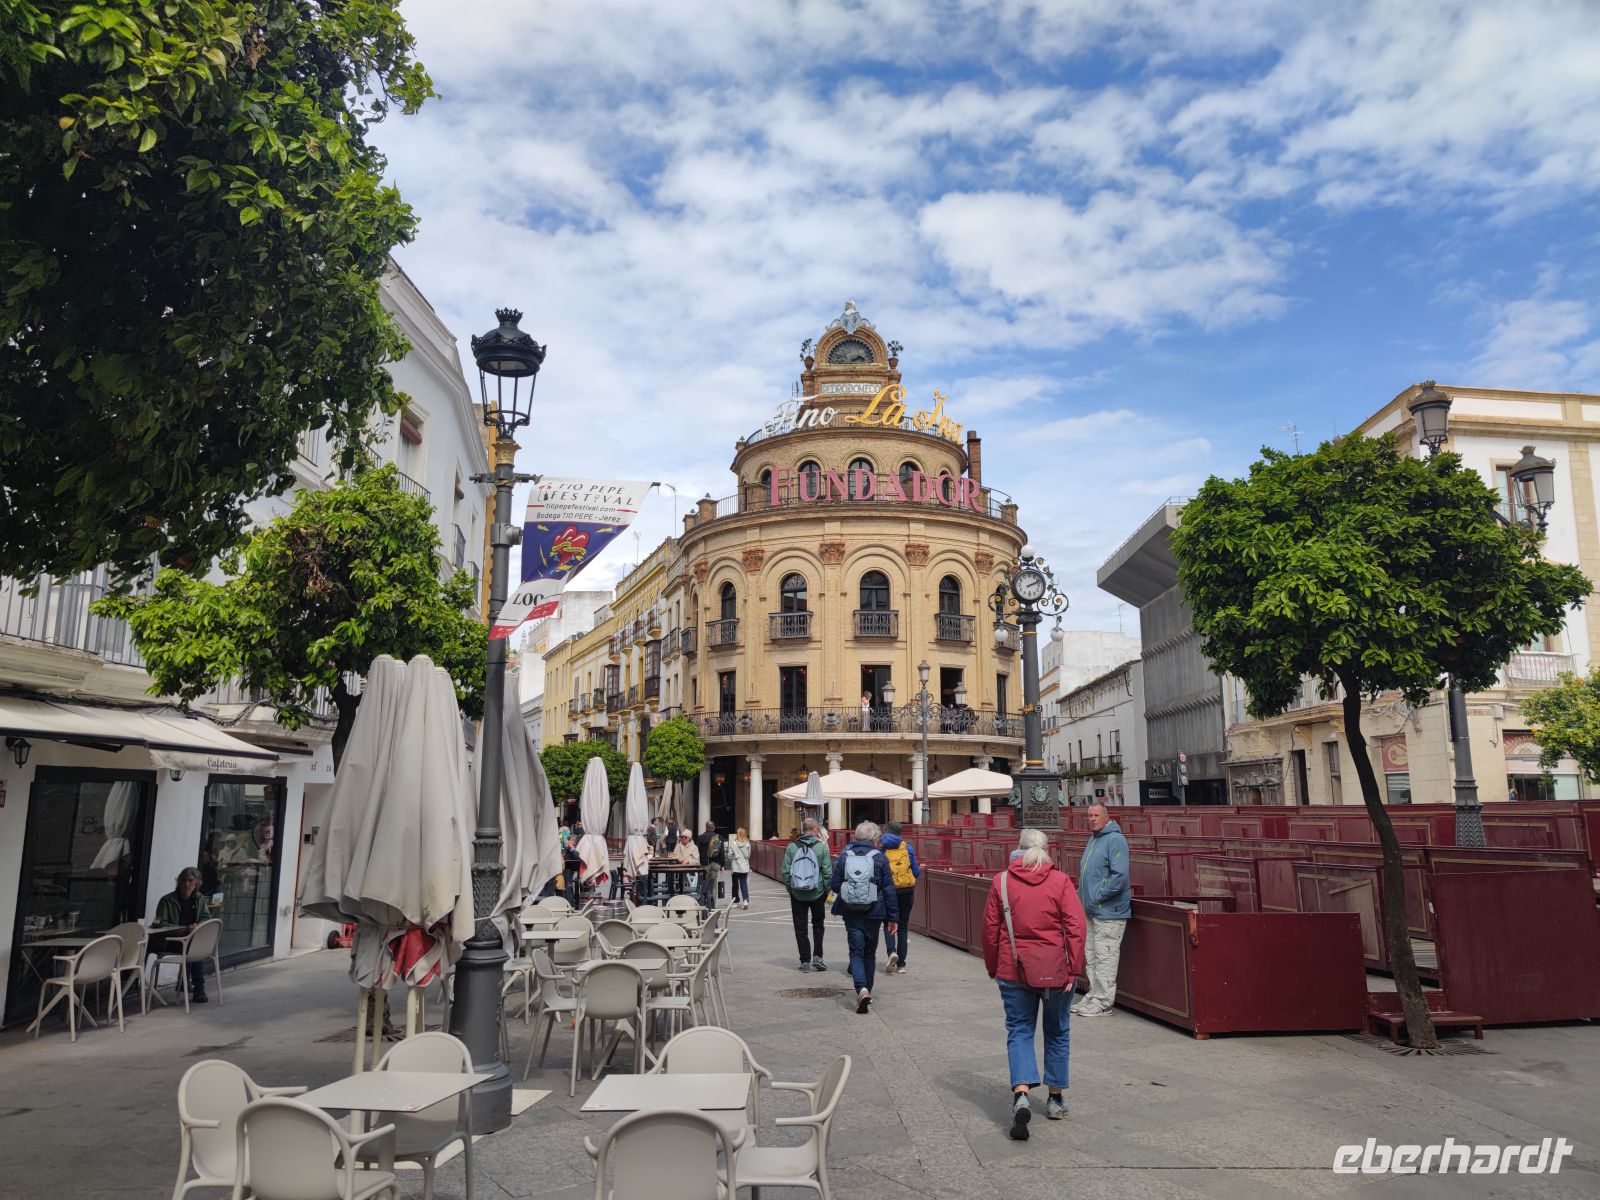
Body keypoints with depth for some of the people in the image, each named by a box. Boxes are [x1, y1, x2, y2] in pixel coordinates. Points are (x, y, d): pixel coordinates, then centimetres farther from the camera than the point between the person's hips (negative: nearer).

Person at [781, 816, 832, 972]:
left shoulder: (792, 847, -4)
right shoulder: (822, 846, -8)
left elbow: (785, 871, -3)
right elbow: (827, 871, -8)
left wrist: (790, 888, 8)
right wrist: (826, 889, 4)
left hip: (797, 894, 1)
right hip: (817, 893, -1)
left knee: (800, 927, 8)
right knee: (818, 924, 17)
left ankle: (805, 961, 9)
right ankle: (817, 956, 8)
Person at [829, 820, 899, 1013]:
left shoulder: (843, 856, -2)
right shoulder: (879, 858, -6)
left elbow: (835, 885, 2)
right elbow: (889, 889, -4)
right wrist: (893, 917, 2)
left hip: (850, 913, 0)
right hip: (873, 914, 0)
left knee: (856, 952, 2)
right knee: (870, 953, 16)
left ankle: (861, 989, -19)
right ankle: (867, 990, 25)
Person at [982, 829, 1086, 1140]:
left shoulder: (1001, 882, -2)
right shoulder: (1061, 882, -5)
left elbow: (990, 930, 2)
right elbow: (1075, 928, -10)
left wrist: (993, 969, 13)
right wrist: (1073, 970, -5)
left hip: (1014, 971, 0)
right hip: (1056, 970, 0)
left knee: (1019, 1031, 6)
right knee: (1057, 1032, 17)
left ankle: (1021, 1094, -14)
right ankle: (1056, 1098, 26)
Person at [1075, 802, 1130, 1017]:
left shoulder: (1115, 840, -14)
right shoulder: (1093, 839, 15)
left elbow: (1119, 876, -22)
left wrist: (1098, 897, -17)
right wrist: (1083, 897, 15)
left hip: (1108, 912, -9)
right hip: (1092, 911, 10)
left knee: (1104, 956, -4)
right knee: (1090, 957, 15)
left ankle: (1103, 1002, 2)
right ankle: (1094, 996, 24)